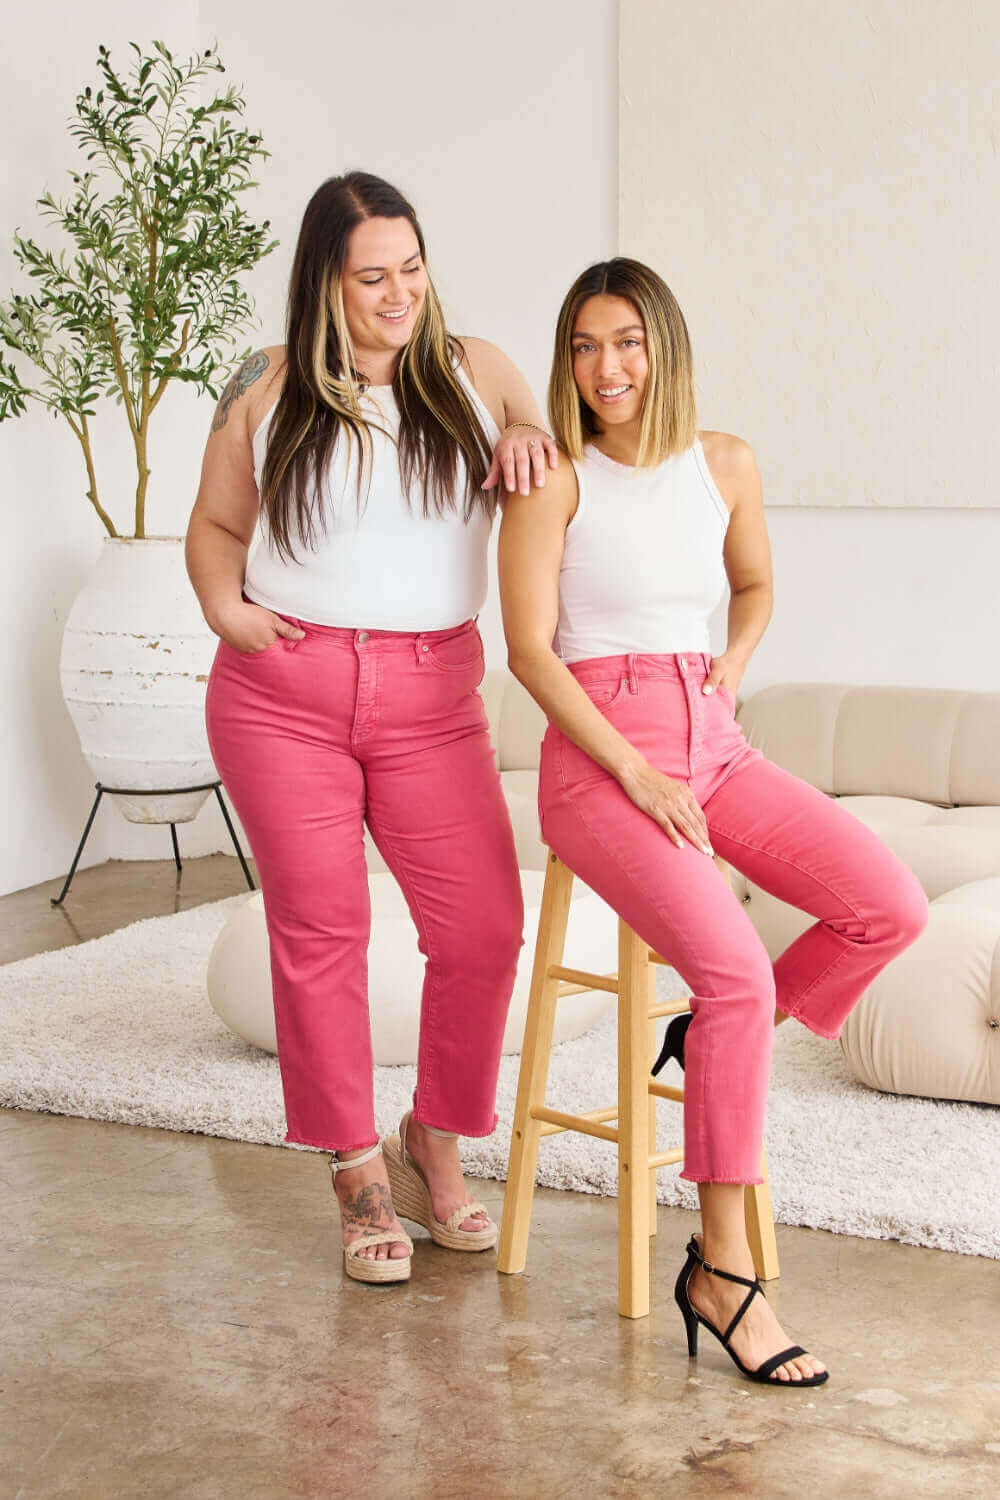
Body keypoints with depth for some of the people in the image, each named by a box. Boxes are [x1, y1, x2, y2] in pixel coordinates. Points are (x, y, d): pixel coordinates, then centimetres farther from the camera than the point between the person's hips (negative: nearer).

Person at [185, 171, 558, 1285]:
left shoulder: (474, 370, 9)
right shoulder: (268, 392, 6)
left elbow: (562, 465, 21)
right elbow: (215, 525, 15)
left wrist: (528, 438, -3)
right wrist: (223, 608, -4)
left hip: (430, 699, 1)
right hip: (282, 692, -1)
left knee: (482, 926, -7)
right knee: (318, 933, 0)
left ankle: (435, 1144, 16)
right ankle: (359, 1176, 15)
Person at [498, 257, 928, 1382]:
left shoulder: (725, 466, 9)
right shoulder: (555, 479, -5)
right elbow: (529, 652, -8)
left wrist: (735, 658, 5)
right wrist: (638, 774, -15)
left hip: (711, 744, 5)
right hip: (598, 760, -5)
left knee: (893, 908, -15)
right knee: (736, 968, -26)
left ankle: (725, 1041, 10)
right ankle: (720, 1268, -15)